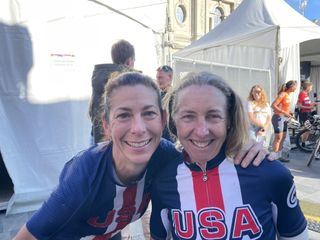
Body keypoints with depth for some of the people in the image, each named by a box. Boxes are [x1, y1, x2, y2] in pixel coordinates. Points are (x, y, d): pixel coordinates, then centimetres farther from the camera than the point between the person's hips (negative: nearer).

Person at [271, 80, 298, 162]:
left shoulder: (288, 95, 11)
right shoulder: (283, 94, -15)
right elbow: (273, 105, -23)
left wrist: (289, 112, 8)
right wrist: (284, 112, -24)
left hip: (284, 118, 9)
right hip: (278, 117, -9)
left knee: (283, 137, 11)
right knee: (278, 138, -8)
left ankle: (279, 156, 19)